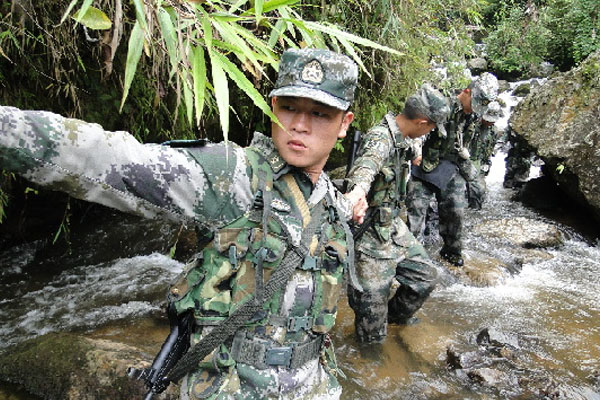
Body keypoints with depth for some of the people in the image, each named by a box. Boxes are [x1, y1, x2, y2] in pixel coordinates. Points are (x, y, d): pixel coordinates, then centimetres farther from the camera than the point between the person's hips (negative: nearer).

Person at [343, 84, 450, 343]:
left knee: (424, 276, 16)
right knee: (373, 295, 2)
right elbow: (368, 162, -49)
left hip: (393, 224, 9)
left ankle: (395, 316, 40)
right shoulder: (380, 137, -25)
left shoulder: (402, 139, 5)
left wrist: (412, 153, 55)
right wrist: (358, 190, -69)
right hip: (371, 232, -9)